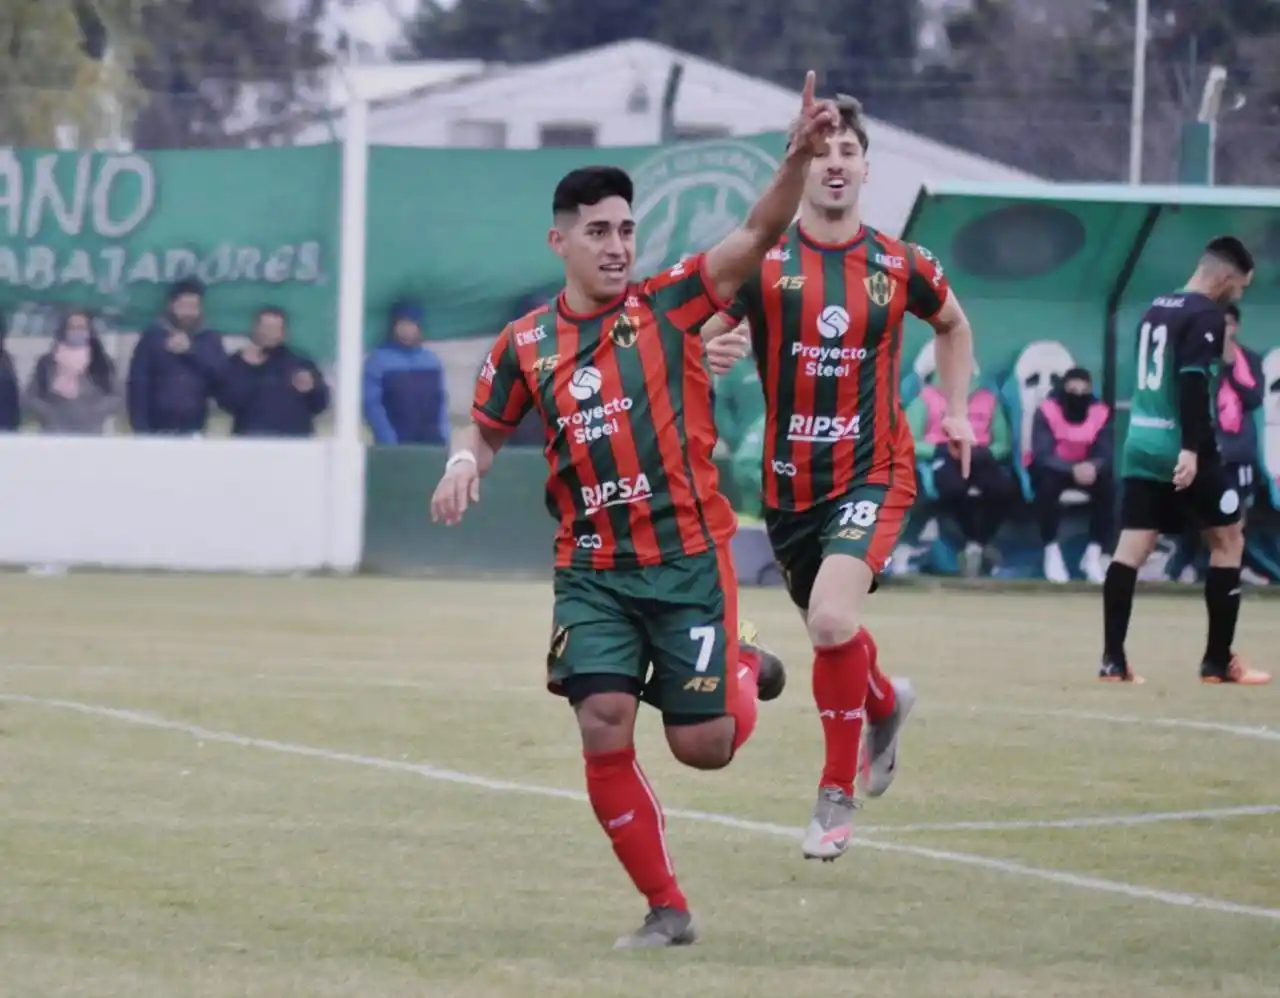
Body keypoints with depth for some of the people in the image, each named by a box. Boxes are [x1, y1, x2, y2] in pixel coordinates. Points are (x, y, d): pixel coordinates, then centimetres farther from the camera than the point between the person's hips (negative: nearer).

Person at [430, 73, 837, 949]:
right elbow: (489, 426, 20)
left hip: (687, 557, -2)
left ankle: (746, 669, 36)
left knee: (703, 745, -2)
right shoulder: (527, 344, 4)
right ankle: (667, 910, 4)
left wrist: (800, 154, -30)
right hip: (592, 571, 2)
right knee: (604, 734, -10)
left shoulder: (669, 305, -4)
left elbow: (759, 234, -15)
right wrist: (465, 461, -4)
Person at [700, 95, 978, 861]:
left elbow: (952, 325, 19)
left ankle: (837, 796, -8)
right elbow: (701, 335, -4)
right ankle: (887, 703, 55)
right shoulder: (762, 262, -5)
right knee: (829, 629, 17)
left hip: (873, 473, -2)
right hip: (790, 479, 2)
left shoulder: (900, 267, -2)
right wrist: (713, 352, -27)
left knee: (832, 620, -24)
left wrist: (957, 410, 12)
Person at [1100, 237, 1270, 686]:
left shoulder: (1156, 309, 15)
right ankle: (1218, 660, 6)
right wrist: (1191, 448, -27)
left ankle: (1113, 660, -4)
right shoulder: (1206, 315, -11)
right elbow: (1192, 383, -21)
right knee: (1228, 540, 6)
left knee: (1131, 548, 3)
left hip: (1140, 443, 8)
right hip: (1180, 450, -8)